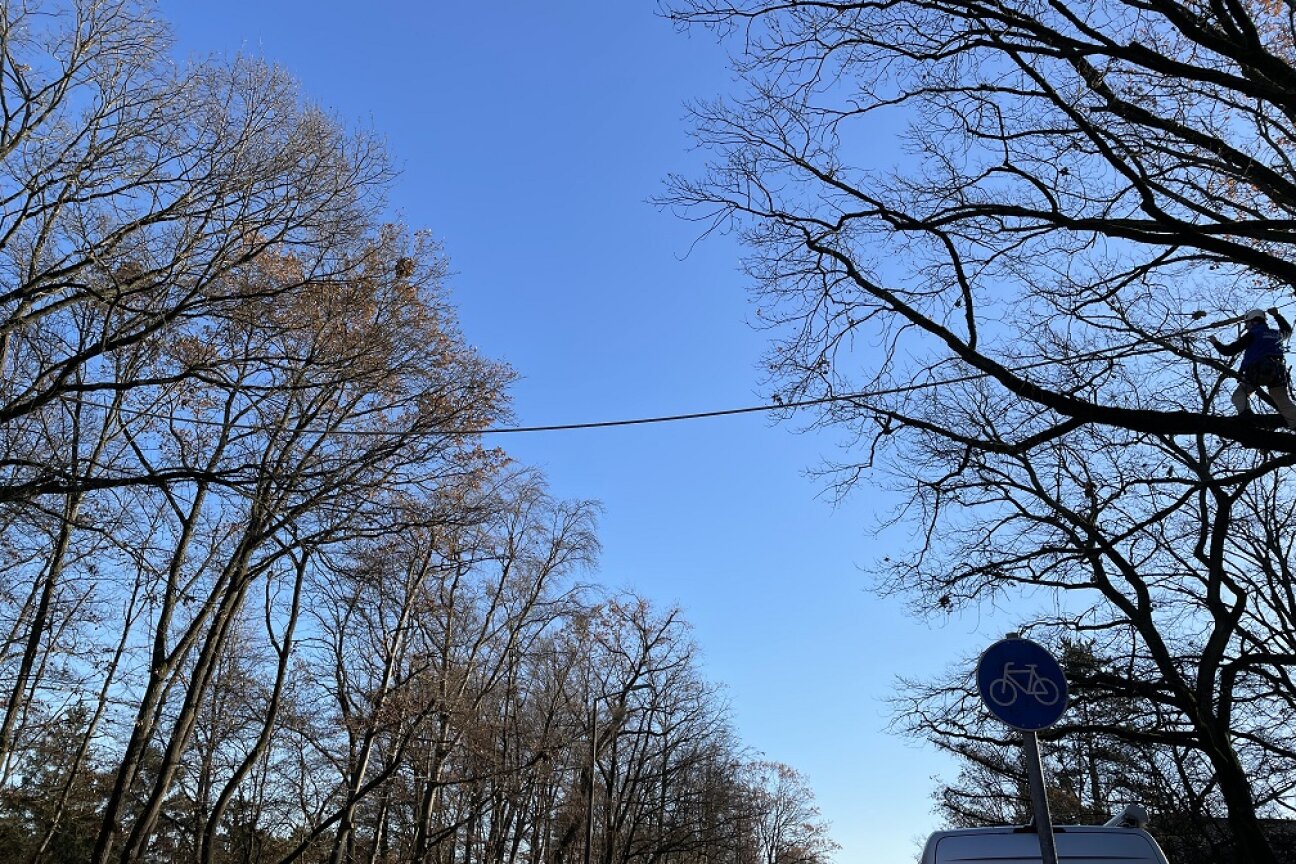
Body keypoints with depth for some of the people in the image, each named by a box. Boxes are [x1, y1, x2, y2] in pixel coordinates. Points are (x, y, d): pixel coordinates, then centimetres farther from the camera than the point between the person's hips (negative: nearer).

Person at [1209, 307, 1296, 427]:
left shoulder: (1252, 335, 5)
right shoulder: (1276, 334, 22)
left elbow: (1228, 351, 2)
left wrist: (1216, 343, 19)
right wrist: (1277, 315, 54)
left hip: (1256, 372, -5)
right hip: (1277, 372, 5)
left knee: (1239, 395, 6)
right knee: (1286, 406, -1)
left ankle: (1245, 414, -22)